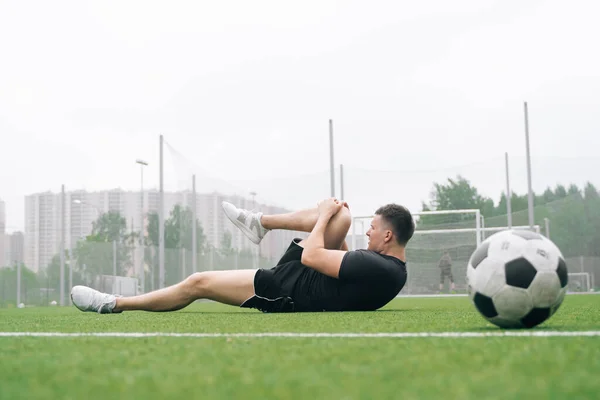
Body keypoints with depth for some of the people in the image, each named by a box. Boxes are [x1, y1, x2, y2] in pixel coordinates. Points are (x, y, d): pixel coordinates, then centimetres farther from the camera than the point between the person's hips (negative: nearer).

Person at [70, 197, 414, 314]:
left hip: (285, 291, -9)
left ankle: (113, 304, 8)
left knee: (197, 282, -7)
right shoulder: (393, 267, -1)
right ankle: (258, 223, 21)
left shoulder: (378, 268, -31)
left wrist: (324, 215, -12)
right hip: (303, 281, 9)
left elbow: (310, 256, -28)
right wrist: (332, 218, 8)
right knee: (341, 215, 7)